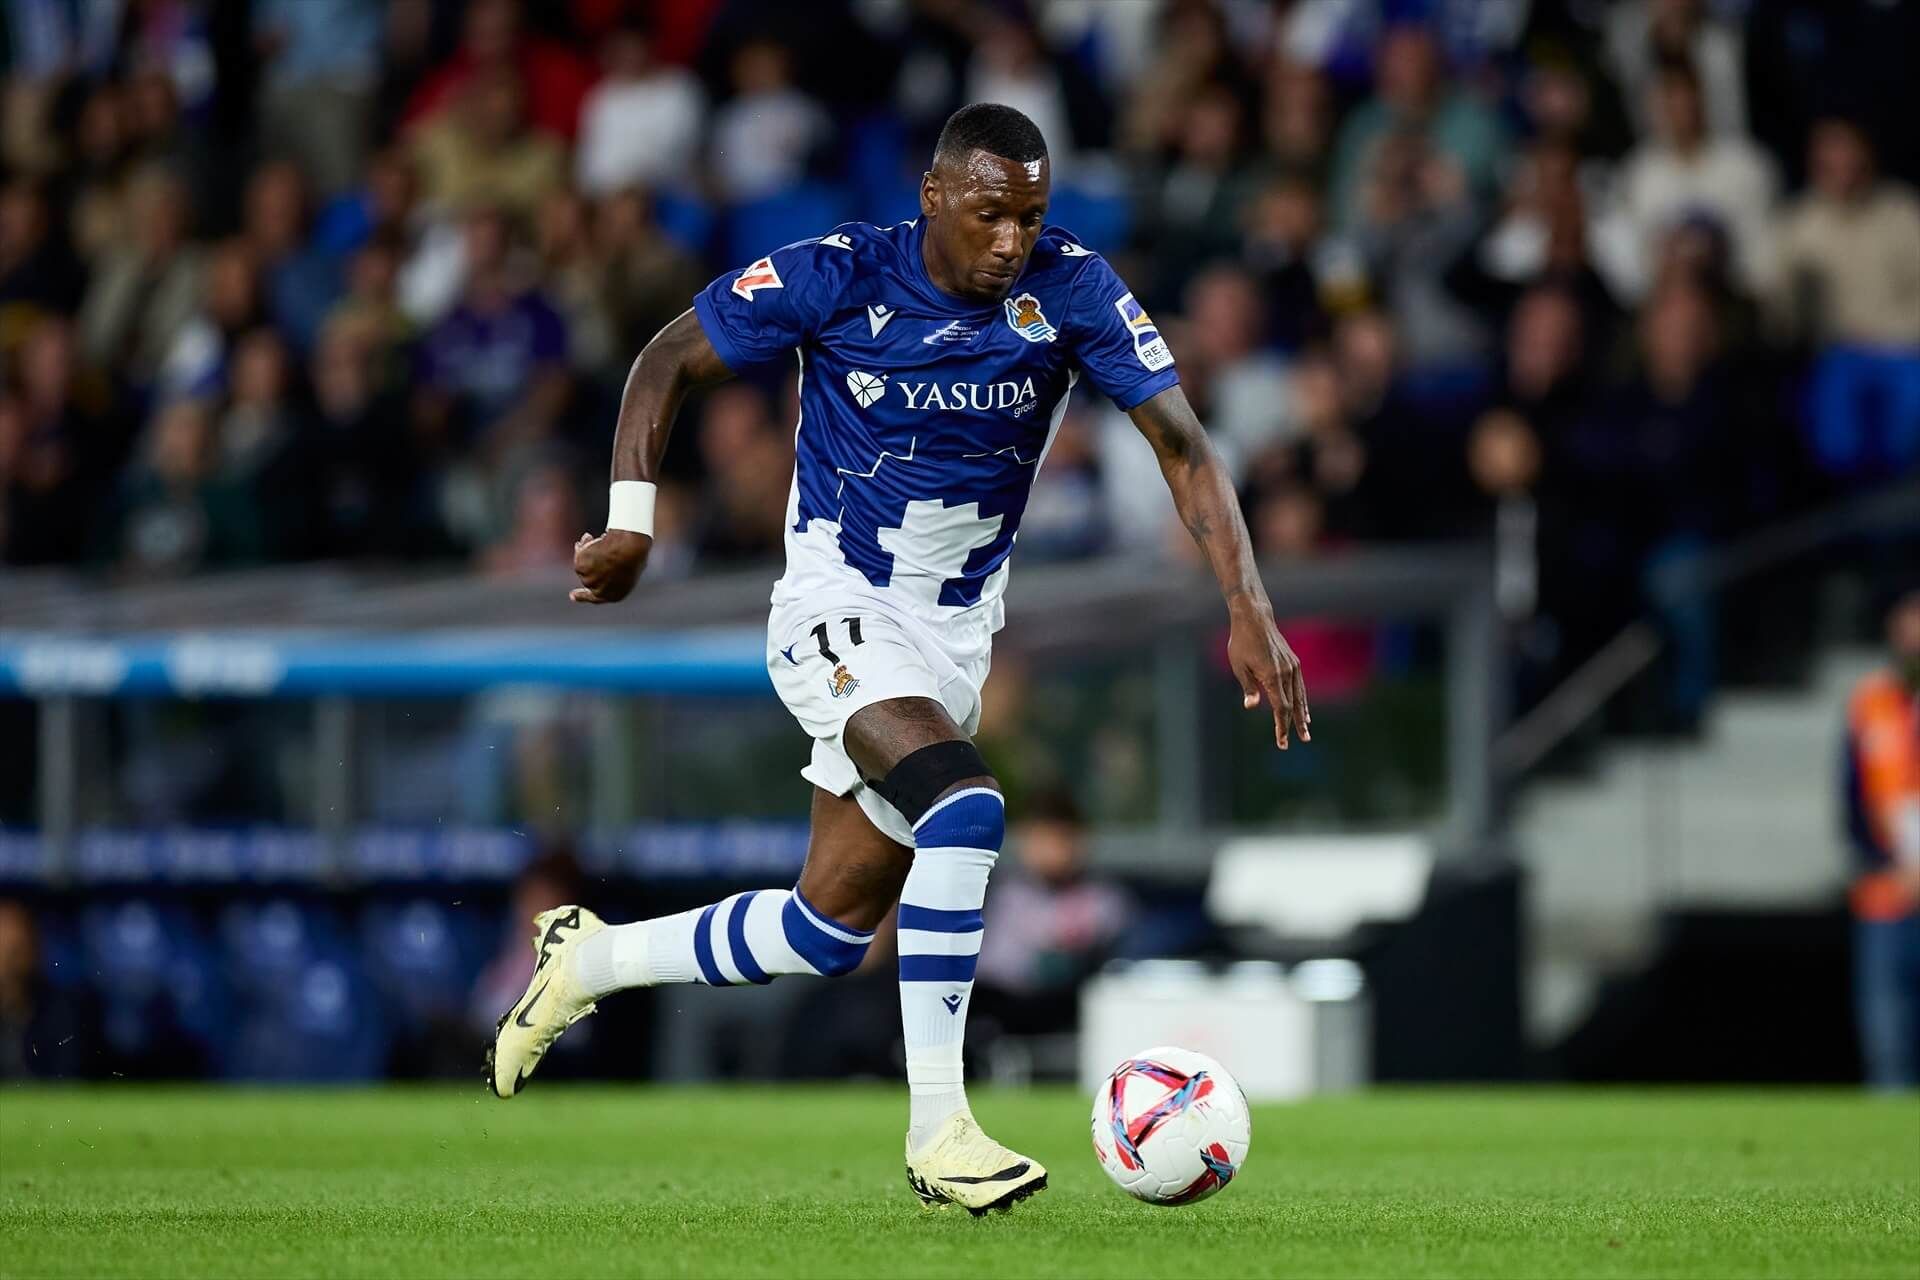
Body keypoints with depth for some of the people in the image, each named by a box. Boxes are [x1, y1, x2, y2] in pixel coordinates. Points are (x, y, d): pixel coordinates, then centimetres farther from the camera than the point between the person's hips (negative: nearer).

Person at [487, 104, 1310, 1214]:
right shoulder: (839, 278, -17)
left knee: (829, 932, 9)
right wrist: (631, 522, -14)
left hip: (957, 635, 5)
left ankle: (588, 960, 33)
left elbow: (1184, 445, -15)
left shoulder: (1070, 289, -12)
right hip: (839, 610, -5)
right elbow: (671, 362, -4)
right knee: (965, 807, -31)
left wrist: (1250, 611, -27)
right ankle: (938, 1128, -26)